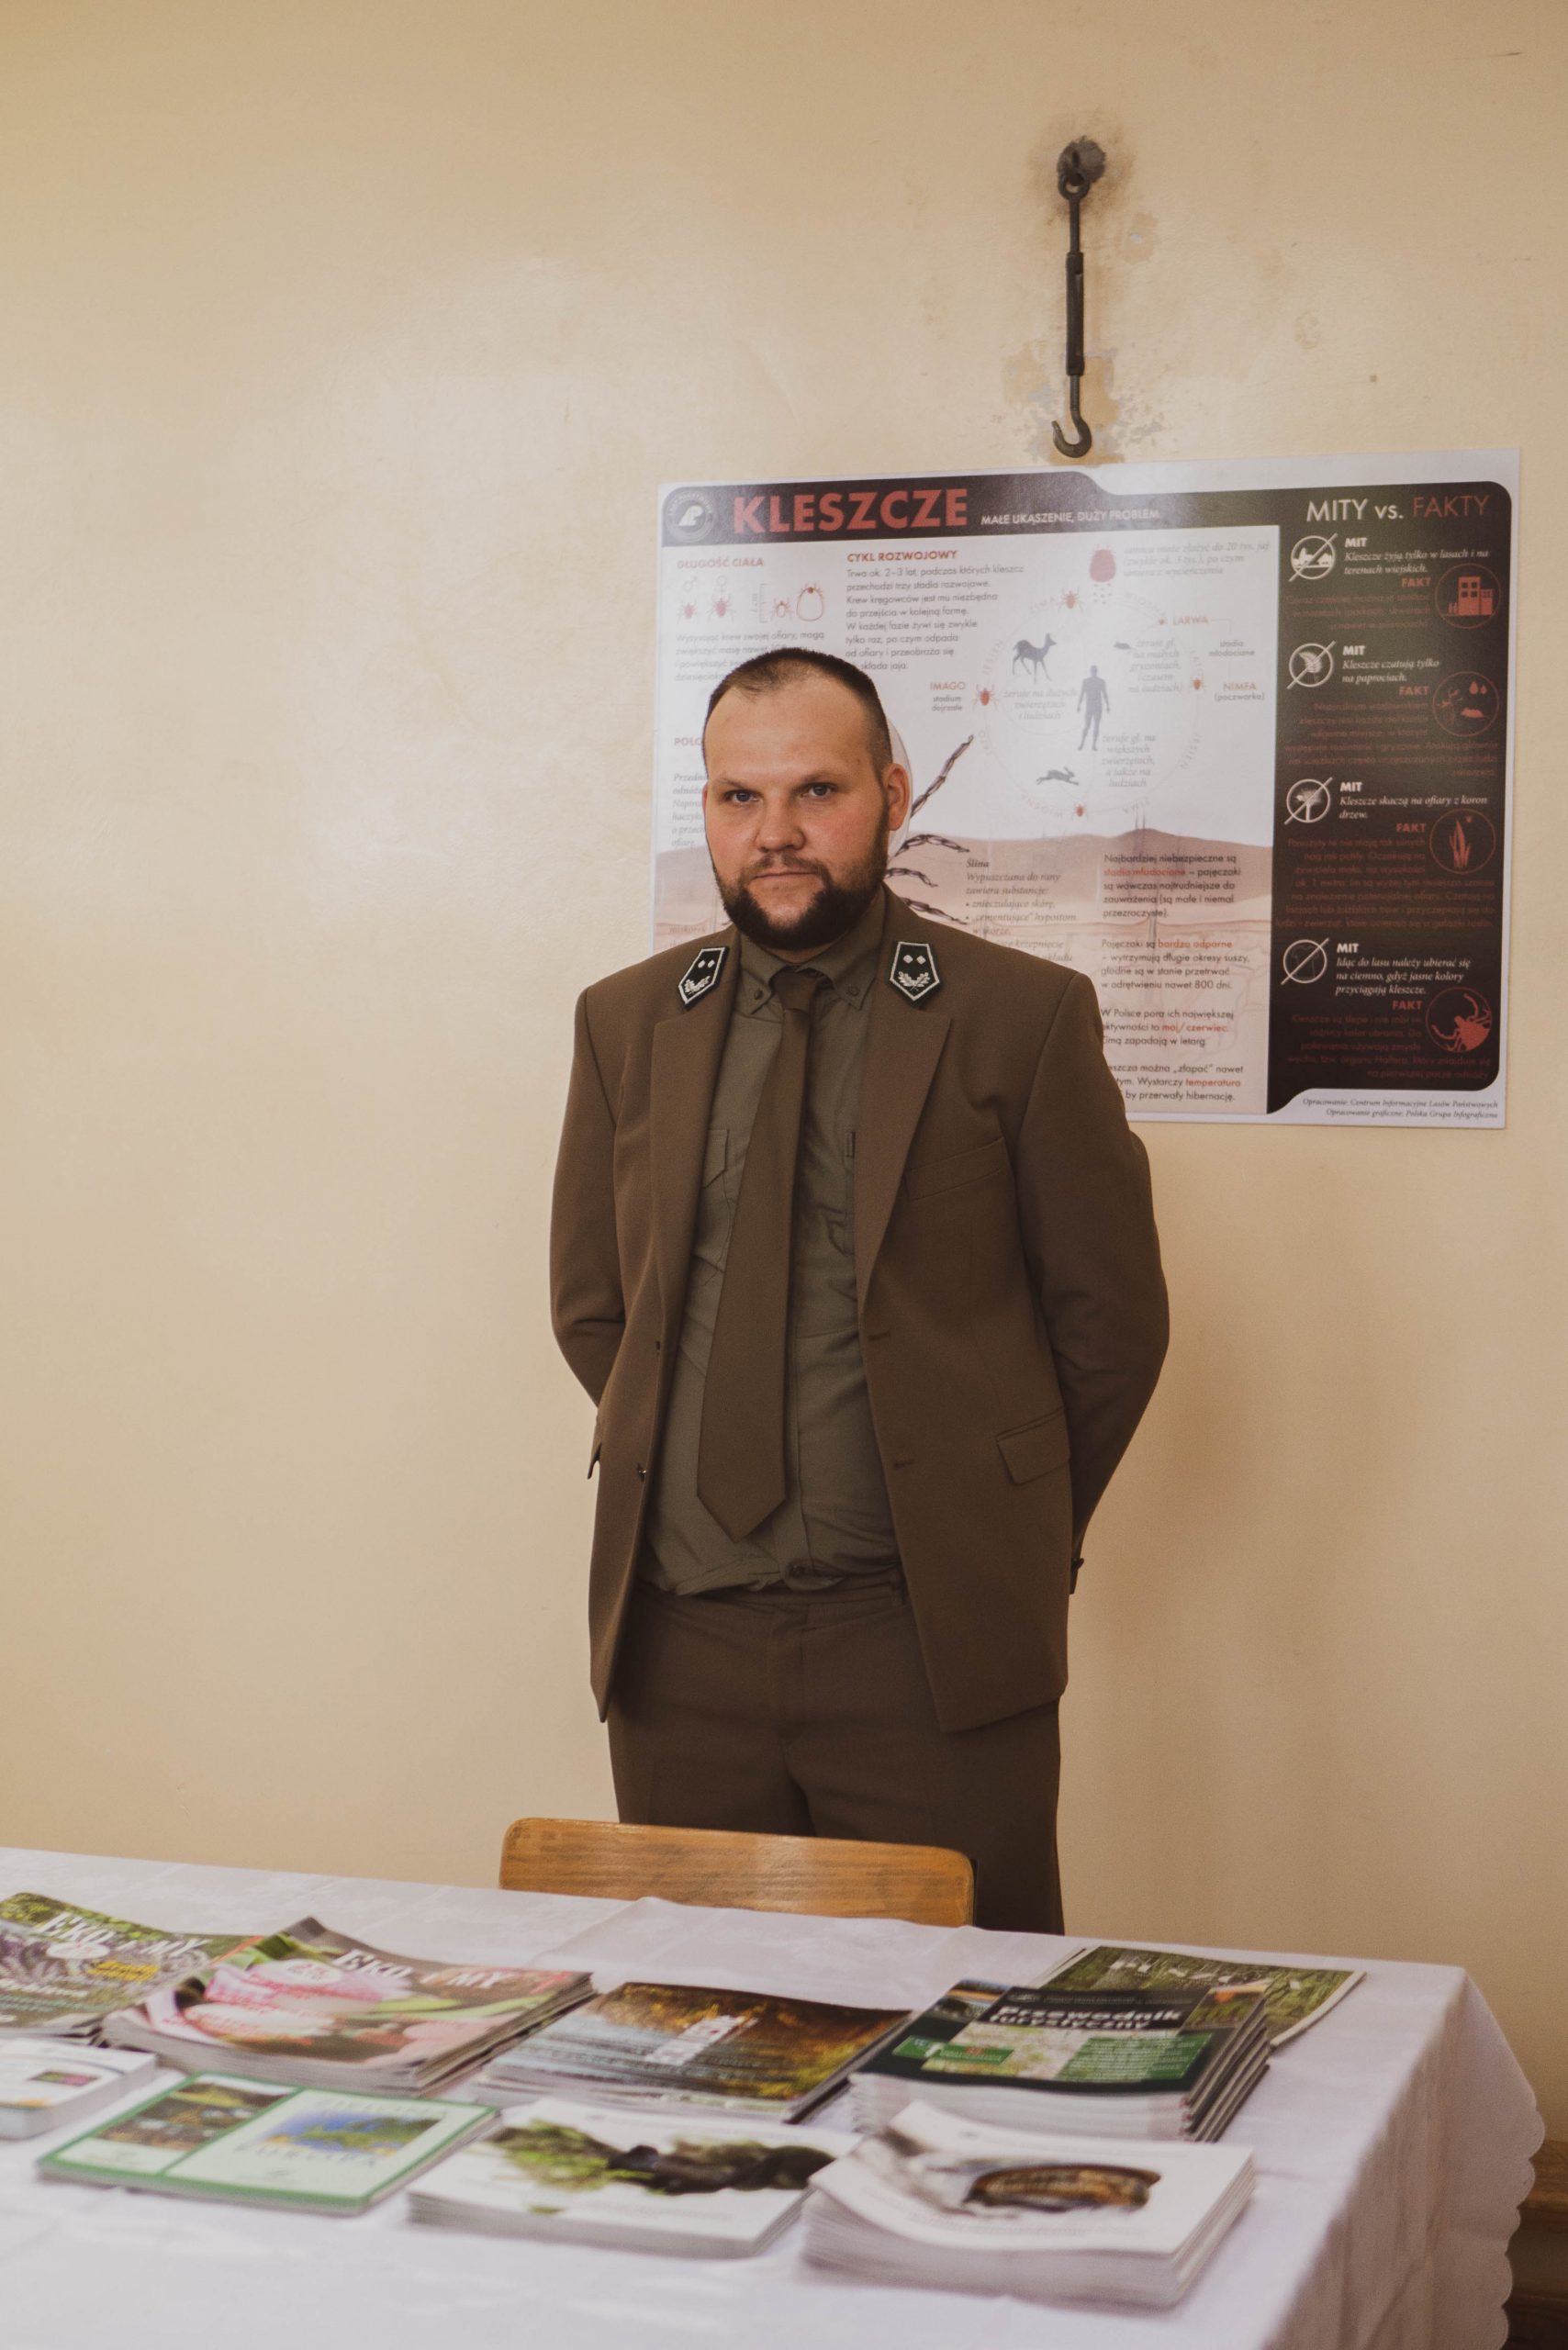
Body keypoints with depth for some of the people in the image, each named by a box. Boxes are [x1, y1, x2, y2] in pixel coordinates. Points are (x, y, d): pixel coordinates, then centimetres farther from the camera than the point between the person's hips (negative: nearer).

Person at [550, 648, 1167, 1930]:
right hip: (680, 1636, 3)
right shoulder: (626, 1022, 8)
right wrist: (705, 1478, 12)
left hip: (937, 1640, -3)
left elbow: (1112, 1316, 3)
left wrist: (1011, 1540, 8)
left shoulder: (1022, 1017, -3)